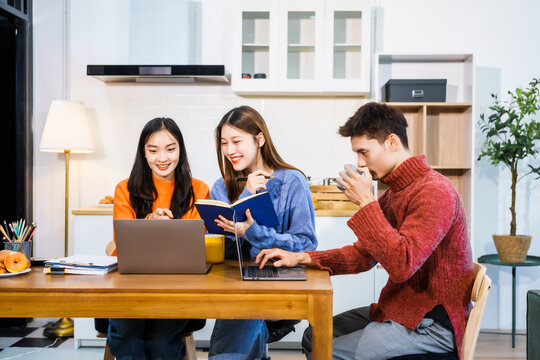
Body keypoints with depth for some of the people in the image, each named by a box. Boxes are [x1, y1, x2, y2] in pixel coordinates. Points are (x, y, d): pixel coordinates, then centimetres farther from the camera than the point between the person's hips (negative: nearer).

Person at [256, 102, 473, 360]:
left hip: (433, 322, -9)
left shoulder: (434, 192, -20)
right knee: (314, 336, 8)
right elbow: (364, 254, 13)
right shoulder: (393, 193, 11)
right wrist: (301, 258, 2)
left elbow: (401, 265, -31)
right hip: (403, 308, 9)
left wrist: (366, 202, -25)